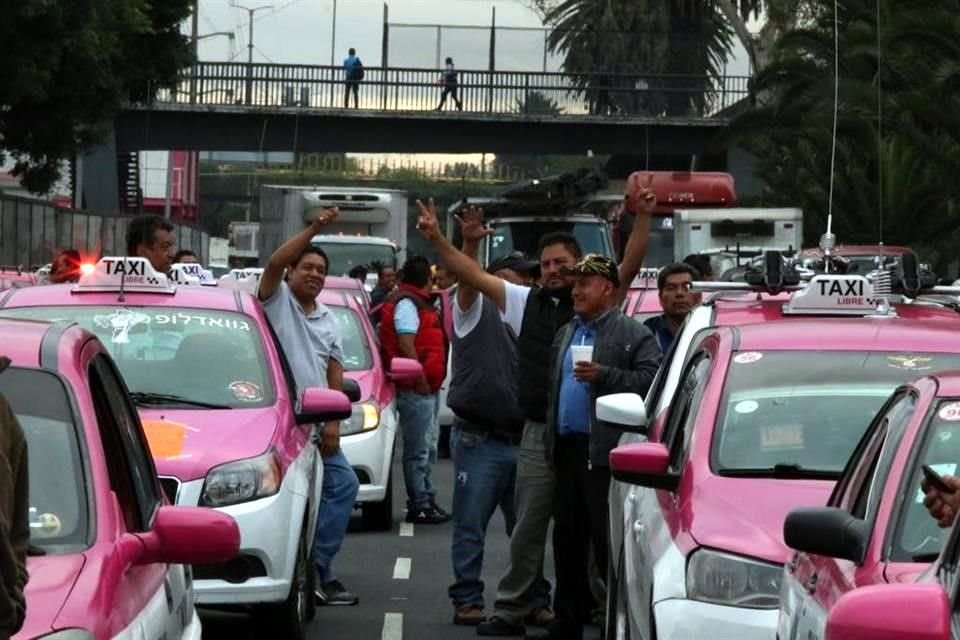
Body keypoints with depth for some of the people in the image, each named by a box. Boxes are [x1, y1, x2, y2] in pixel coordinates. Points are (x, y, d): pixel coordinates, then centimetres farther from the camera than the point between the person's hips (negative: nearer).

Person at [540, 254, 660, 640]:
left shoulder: (634, 335, -4)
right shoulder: (566, 334, 20)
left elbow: (650, 380, -16)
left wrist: (603, 374, -22)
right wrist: (551, 440, 16)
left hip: (605, 451, -8)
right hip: (567, 449, 8)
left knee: (607, 541, -7)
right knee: (567, 538, 10)